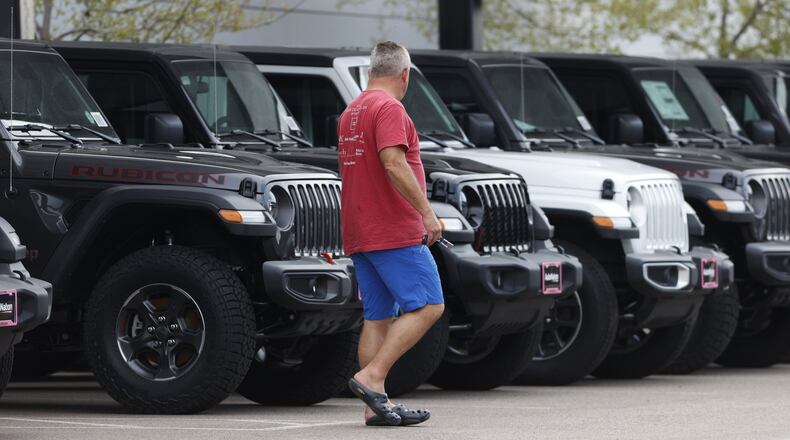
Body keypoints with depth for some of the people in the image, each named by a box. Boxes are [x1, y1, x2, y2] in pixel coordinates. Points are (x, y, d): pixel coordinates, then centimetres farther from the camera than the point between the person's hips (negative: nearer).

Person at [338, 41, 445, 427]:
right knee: (428, 305, -9)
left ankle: (376, 406, 5)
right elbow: (394, 163, -23)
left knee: (378, 318, 8)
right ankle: (371, 376, -17)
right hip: (395, 232, -9)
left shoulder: (350, 113, 18)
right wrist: (427, 212, -22)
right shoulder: (389, 108, -11)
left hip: (359, 233, 9)